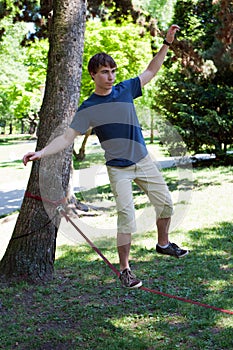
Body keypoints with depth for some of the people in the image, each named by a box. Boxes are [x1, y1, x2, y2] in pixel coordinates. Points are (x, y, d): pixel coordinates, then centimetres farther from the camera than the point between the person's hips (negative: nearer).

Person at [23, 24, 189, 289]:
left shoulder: (126, 89, 1)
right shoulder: (88, 108, -9)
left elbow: (150, 71, 13)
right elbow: (68, 137, -14)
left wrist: (166, 43, 9)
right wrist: (41, 152, -26)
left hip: (143, 161, 5)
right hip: (118, 169, -4)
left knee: (165, 203, 9)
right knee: (126, 216, -12)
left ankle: (163, 244, 35)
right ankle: (124, 270, 2)